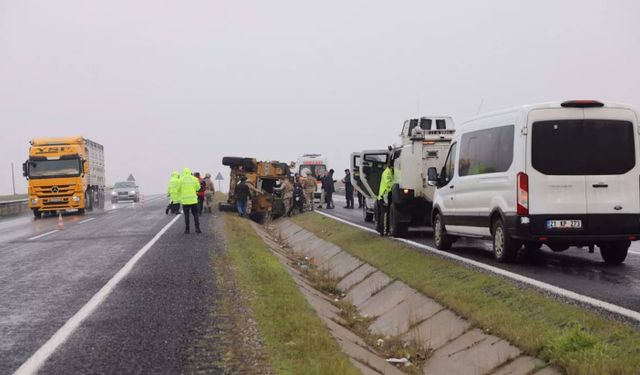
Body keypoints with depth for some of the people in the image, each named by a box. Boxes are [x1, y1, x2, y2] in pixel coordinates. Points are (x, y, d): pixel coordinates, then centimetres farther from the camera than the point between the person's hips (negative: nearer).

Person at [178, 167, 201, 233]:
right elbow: (198, 188, 6)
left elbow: (178, 189, 3)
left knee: (186, 215, 6)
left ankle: (187, 229, 4)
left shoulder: (181, 179, -3)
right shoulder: (194, 179, 0)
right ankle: (197, 228, 0)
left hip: (185, 200, -1)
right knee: (195, 214, 8)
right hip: (193, 200, 1)